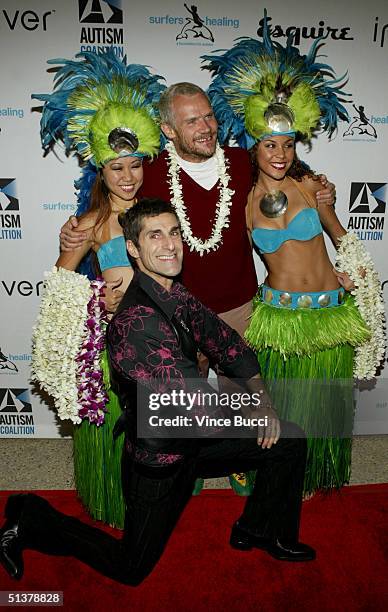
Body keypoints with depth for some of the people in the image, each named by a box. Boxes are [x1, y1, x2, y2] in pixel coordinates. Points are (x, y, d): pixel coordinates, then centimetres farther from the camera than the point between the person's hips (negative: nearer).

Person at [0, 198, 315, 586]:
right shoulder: (135, 321, -32)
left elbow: (225, 342, 3)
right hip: (159, 462, -7)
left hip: (192, 440, 8)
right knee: (132, 569, 11)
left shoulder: (176, 295, -1)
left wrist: (263, 401, -7)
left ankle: (261, 531, 30)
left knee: (290, 440, 7)